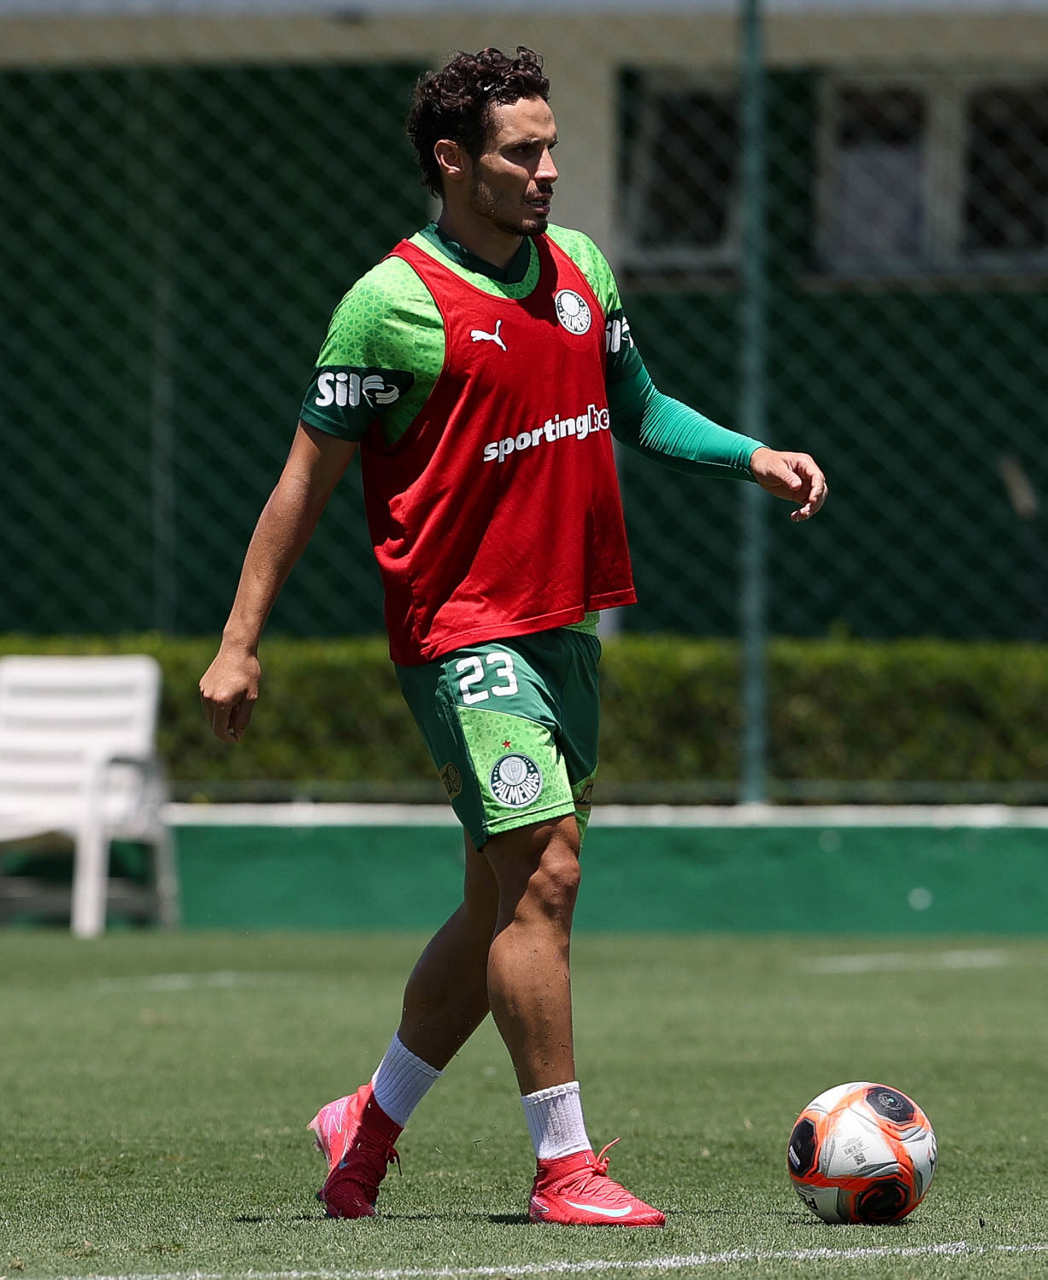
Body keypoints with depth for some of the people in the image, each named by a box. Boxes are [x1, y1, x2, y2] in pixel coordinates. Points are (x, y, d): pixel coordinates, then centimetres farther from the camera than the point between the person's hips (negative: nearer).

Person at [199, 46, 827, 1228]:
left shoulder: (580, 267, 10)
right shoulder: (390, 304, -11)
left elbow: (635, 411, 24)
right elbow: (308, 477, -6)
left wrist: (753, 459, 8)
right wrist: (238, 641, -6)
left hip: (564, 626, 8)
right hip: (461, 631, -8)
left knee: (507, 899, 12)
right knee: (542, 876, -14)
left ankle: (369, 1124, 28)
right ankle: (564, 1166, -9)